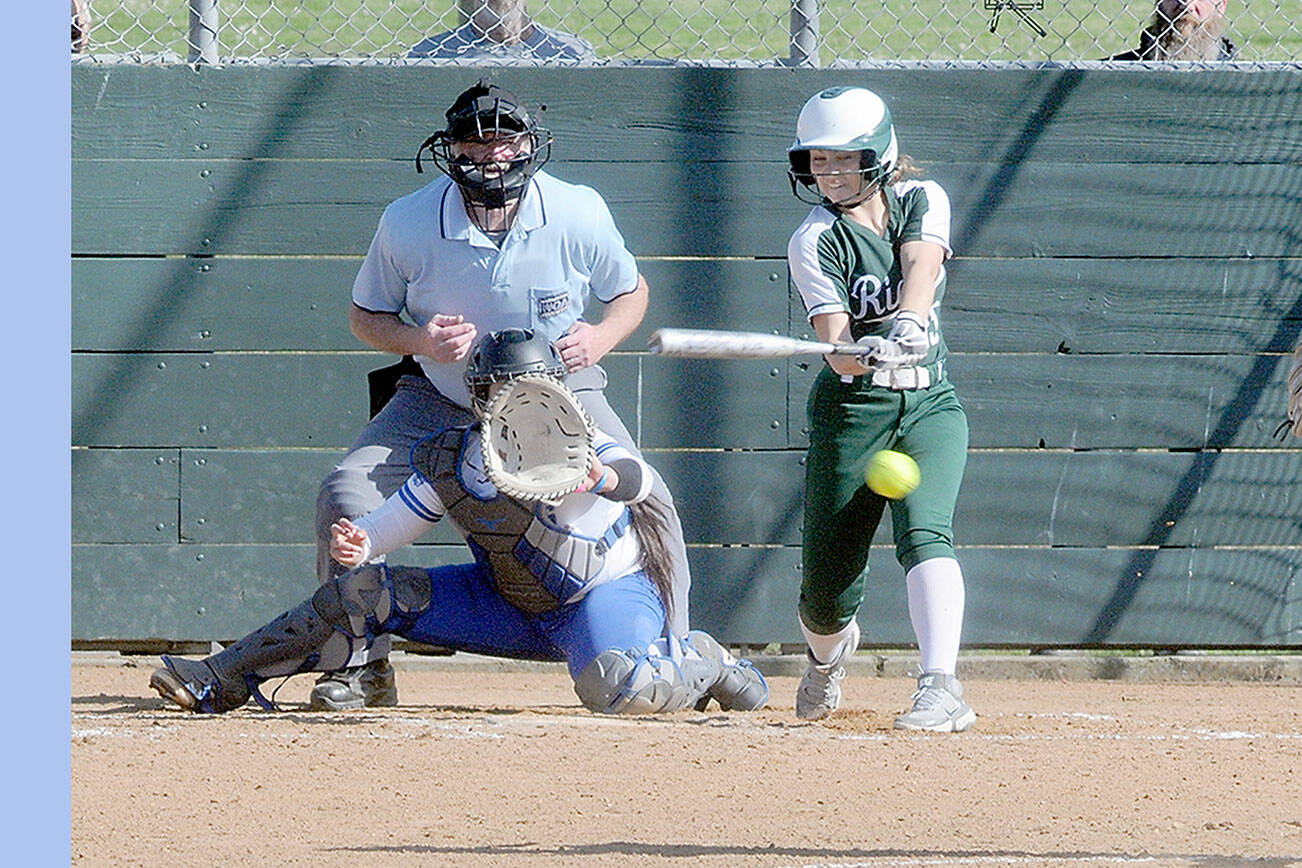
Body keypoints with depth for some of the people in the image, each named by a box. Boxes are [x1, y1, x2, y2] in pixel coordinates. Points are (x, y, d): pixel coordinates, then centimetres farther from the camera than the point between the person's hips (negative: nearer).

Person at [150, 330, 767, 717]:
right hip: (511, 607, 5)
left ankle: (701, 665, -5)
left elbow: (638, 478, -44)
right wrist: (356, 546, -30)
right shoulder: (450, 464, -9)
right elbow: (384, 530, -6)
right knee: (362, 592, -2)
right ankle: (222, 682, 6)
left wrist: (602, 477, -67)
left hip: (609, 595, -5)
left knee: (615, 690, -40)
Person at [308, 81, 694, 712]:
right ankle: (362, 669, 0)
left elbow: (630, 292, -1)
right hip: (439, 399, 0)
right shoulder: (408, 223, -21)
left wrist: (602, 338, -22)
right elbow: (366, 315, -4)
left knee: (645, 501, -17)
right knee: (347, 492, -17)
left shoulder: (579, 214, -20)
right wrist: (418, 341, -25)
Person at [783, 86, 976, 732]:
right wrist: (865, 351, -43)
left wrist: (909, 322, -39)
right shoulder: (815, 242, -8)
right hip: (851, 411, -1)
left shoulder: (921, 201, 2)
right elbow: (837, 347, -20)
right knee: (827, 585, 2)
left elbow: (923, 263, -19)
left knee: (923, 532, -25)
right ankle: (828, 654, 39)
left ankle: (940, 688, -36)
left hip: (930, 405, 1)